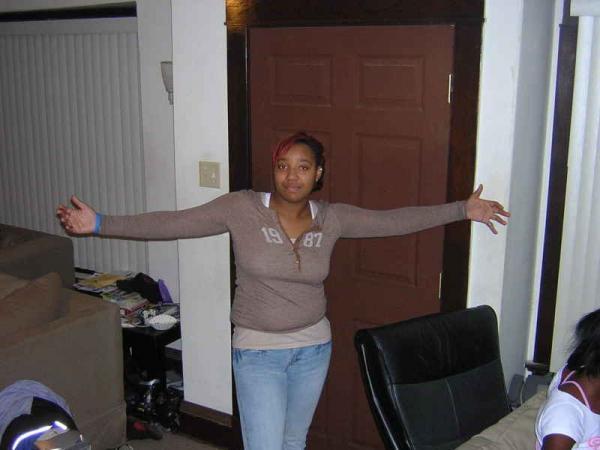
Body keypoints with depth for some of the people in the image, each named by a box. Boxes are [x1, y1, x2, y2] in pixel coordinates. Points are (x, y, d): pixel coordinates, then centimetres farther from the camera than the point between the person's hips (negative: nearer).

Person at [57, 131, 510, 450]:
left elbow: (395, 220, -1)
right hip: (258, 350, -3)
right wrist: (100, 223, -24)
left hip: (313, 347, 4)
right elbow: (174, 223, -17)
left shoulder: (331, 218, -5)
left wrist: (464, 209, -3)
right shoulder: (241, 208, -14)